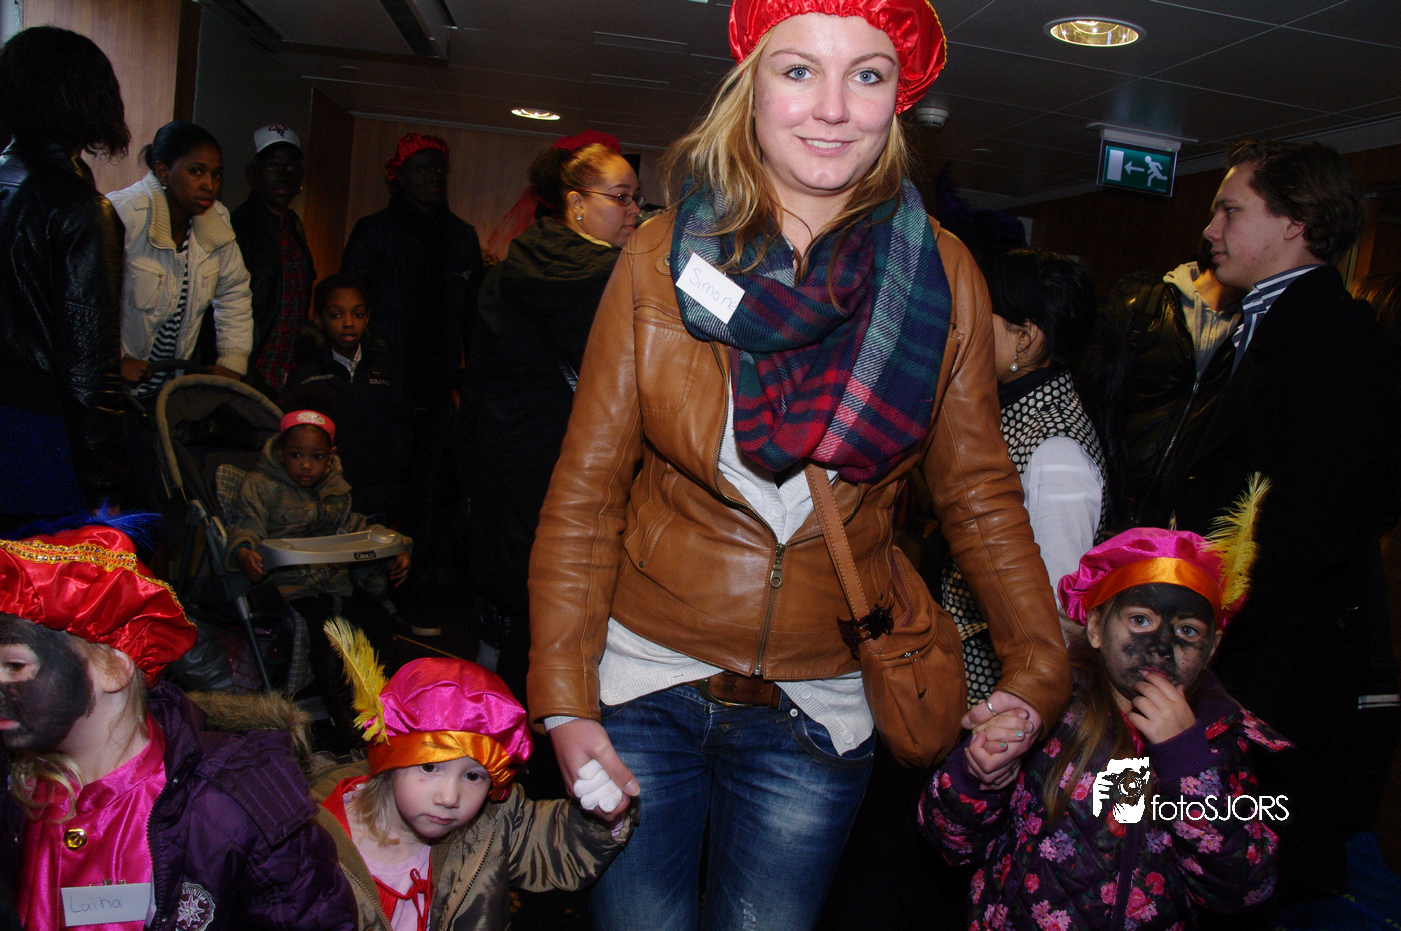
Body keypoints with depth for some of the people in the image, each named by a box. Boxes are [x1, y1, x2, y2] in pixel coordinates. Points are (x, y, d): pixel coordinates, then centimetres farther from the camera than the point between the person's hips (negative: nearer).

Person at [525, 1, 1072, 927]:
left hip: (818, 708, 1)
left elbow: (979, 492, 2)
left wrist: (1038, 669, -9)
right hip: (643, 680, 0)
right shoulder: (662, 258, -7)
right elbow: (586, 492, -5)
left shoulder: (941, 276, -4)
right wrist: (563, 700, -10)